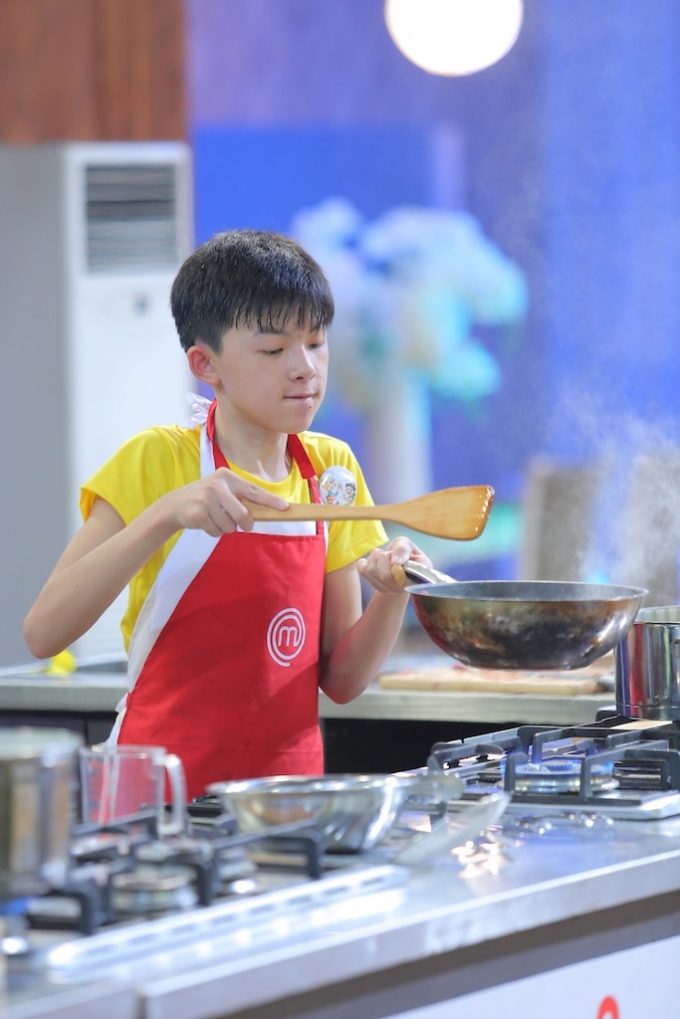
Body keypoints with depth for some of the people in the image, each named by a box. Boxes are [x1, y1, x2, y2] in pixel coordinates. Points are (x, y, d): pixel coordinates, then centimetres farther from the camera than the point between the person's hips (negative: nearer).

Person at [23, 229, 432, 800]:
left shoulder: (332, 469, 8)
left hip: (291, 787, 4)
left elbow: (340, 681, 8)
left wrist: (391, 597, -10)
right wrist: (165, 515, -23)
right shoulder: (159, 460, -5)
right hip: (168, 790, -4)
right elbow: (43, 633, -15)